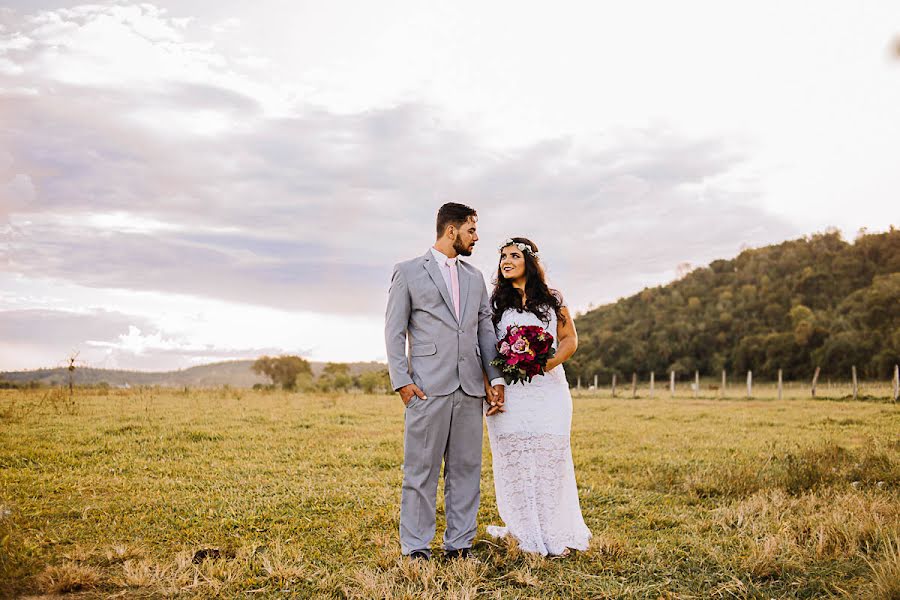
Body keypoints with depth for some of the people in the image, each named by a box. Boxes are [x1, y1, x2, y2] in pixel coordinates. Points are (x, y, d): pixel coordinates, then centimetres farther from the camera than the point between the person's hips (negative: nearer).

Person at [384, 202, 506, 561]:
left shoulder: (475, 278, 19)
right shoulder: (408, 273, 5)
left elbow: (486, 330, 17)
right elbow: (394, 331, 1)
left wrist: (496, 378, 6)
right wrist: (401, 380, -8)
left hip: (470, 387, 5)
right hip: (428, 387, -5)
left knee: (466, 468, 6)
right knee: (422, 470, -1)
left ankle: (459, 545, 15)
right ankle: (416, 548, 7)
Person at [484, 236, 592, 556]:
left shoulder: (552, 299, 11)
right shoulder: (494, 302, 9)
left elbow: (570, 339, 9)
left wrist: (548, 362, -10)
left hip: (548, 389, 0)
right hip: (508, 392, 0)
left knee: (550, 458, -1)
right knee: (515, 461, -2)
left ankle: (554, 534, 8)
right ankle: (524, 533, 7)